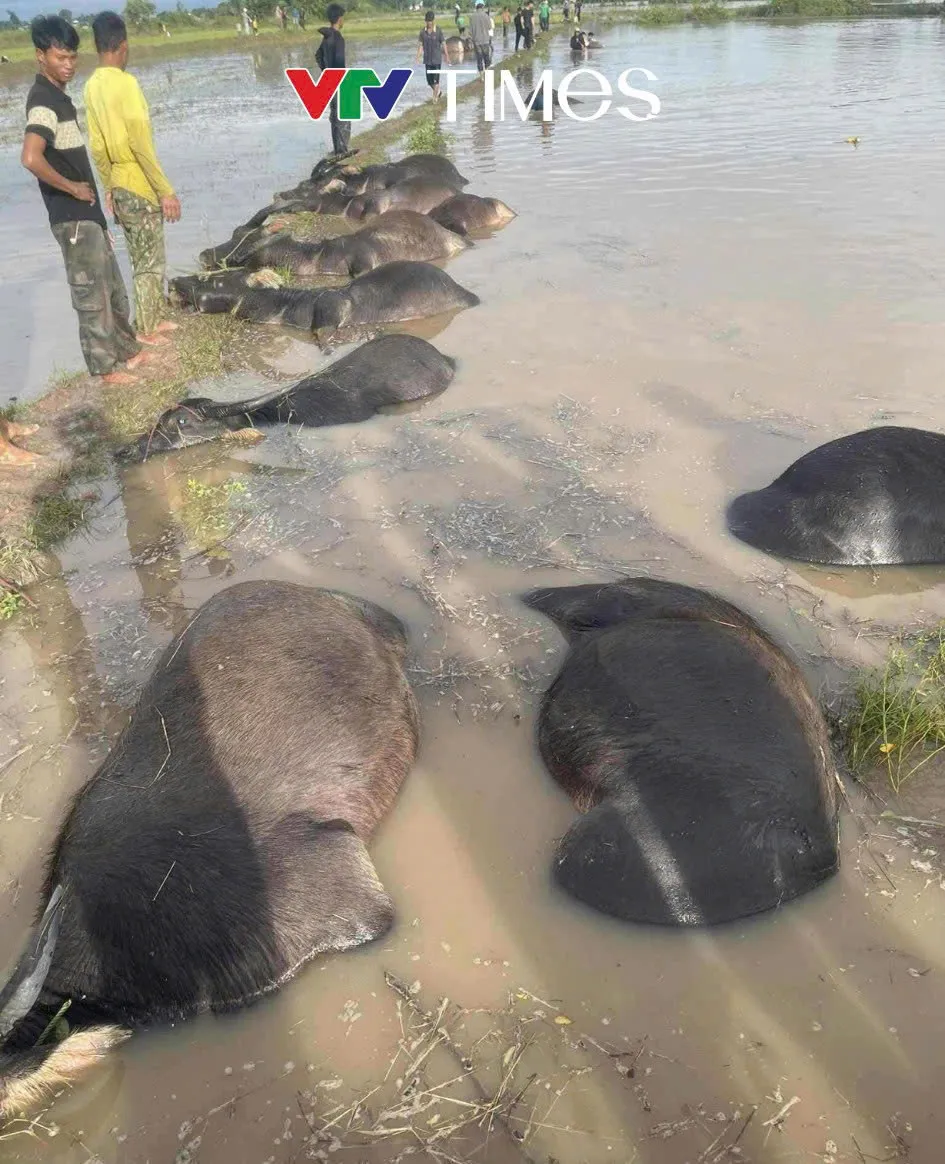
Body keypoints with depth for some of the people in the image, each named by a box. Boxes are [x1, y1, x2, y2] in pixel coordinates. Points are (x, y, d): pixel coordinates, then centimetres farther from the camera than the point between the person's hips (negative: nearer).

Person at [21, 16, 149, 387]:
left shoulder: (58, 95, 13)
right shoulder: (44, 101, -18)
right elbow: (31, 158, -32)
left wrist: (87, 194, 18)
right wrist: (72, 188, -19)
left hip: (87, 212, 10)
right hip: (72, 217, -10)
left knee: (112, 287, 19)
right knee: (91, 294, 0)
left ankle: (127, 350, 32)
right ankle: (105, 367, 10)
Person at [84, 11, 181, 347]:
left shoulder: (91, 86, 6)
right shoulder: (125, 82, -17)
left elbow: (97, 147, 10)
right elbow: (141, 144, -21)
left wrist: (108, 188, 18)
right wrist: (167, 191, -18)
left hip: (118, 187, 8)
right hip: (139, 187, -8)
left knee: (142, 257, 18)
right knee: (150, 260, 2)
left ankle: (157, 317, 28)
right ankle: (145, 330, 8)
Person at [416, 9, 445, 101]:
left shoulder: (438, 31, -7)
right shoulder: (423, 31, 1)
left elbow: (443, 44, -2)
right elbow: (421, 45, 4)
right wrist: (418, 57, -4)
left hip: (437, 59, -3)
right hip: (427, 59, 4)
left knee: (435, 79, -5)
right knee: (429, 80, 8)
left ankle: (435, 97, 6)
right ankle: (437, 92, 33)